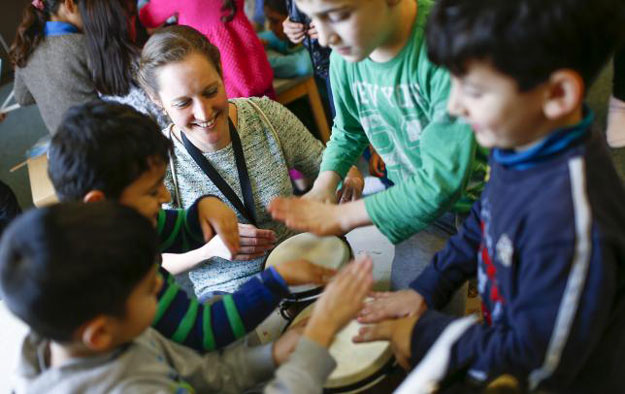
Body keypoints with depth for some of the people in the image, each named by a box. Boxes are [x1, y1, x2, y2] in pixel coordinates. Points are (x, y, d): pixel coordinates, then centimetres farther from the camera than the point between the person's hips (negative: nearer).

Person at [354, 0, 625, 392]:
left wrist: (423, 334, -15)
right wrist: (425, 288, 4)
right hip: (505, 343, 6)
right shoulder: (519, 140, -11)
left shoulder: (571, 225, -36)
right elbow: (481, 225, 7)